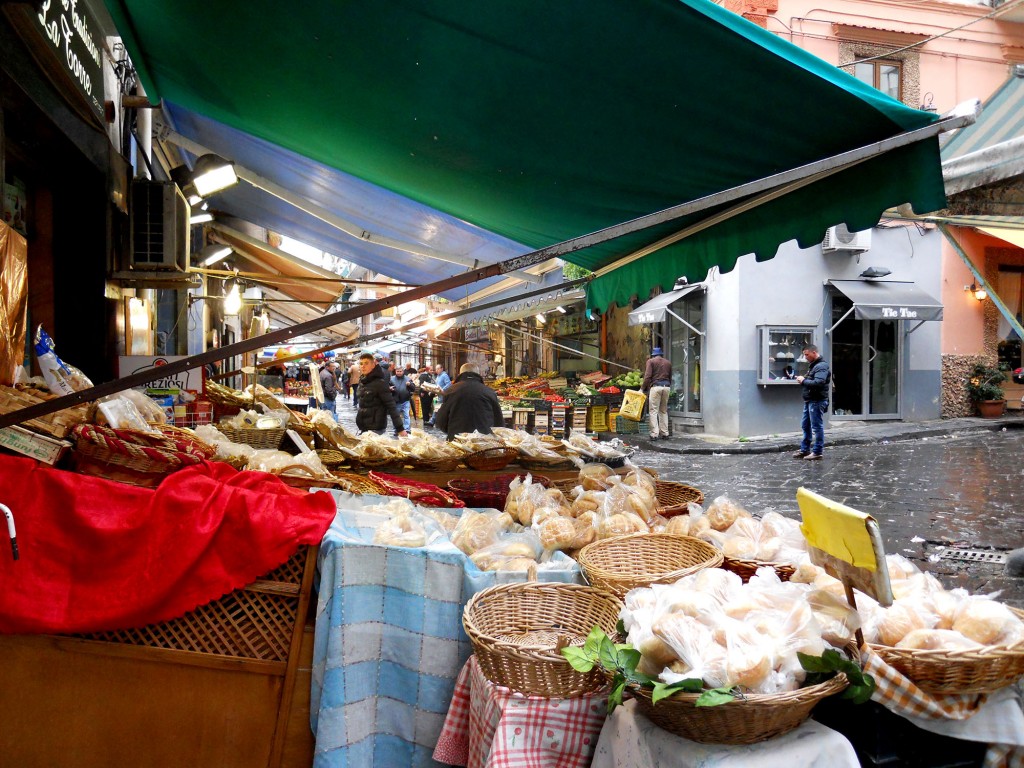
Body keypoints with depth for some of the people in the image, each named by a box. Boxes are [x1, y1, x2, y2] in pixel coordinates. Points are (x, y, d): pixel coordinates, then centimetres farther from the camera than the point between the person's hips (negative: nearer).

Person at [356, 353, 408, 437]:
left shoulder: (380, 383, -13)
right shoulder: (362, 381, 7)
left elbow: (391, 406, -17)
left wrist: (400, 428, -21)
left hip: (376, 429, -7)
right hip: (364, 428, 7)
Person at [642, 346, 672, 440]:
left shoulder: (651, 361, 3)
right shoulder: (668, 363, 18)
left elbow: (647, 377, -7)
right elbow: (670, 377, 17)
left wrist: (642, 388, -3)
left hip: (656, 386, -5)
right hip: (666, 386, 5)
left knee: (653, 411, -3)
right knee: (664, 411, 13)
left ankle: (654, 434, -10)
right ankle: (665, 434, 12)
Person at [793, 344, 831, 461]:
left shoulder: (821, 366, -13)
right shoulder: (813, 366, 17)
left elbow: (818, 383, -26)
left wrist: (804, 381, -16)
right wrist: (802, 380, 3)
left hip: (817, 401, -10)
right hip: (809, 401, 10)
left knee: (817, 427, -4)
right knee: (805, 425, 15)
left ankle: (817, 452, 2)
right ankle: (805, 450, 23)